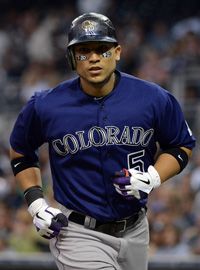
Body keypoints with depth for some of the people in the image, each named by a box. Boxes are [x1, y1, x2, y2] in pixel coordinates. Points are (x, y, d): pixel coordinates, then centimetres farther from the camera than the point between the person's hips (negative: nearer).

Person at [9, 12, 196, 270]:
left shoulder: (154, 99, -7)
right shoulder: (45, 106, -9)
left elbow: (181, 146, 8)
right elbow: (20, 152, 9)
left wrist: (153, 178, -11)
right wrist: (36, 203, -3)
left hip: (134, 230, 3)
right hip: (78, 233, -3)